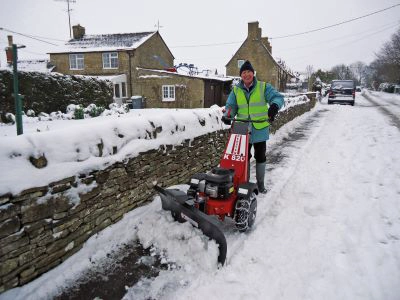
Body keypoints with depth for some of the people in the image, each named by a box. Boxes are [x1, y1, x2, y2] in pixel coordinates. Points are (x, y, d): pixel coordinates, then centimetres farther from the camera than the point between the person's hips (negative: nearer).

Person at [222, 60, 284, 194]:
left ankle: (260, 183, 26)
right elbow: (231, 105, 3)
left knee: (260, 157, 10)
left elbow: (277, 97, -11)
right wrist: (228, 115, -20)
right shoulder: (236, 91, 6)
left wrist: (274, 106, -34)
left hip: (260, 129, -1)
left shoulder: (264, 87, -1)